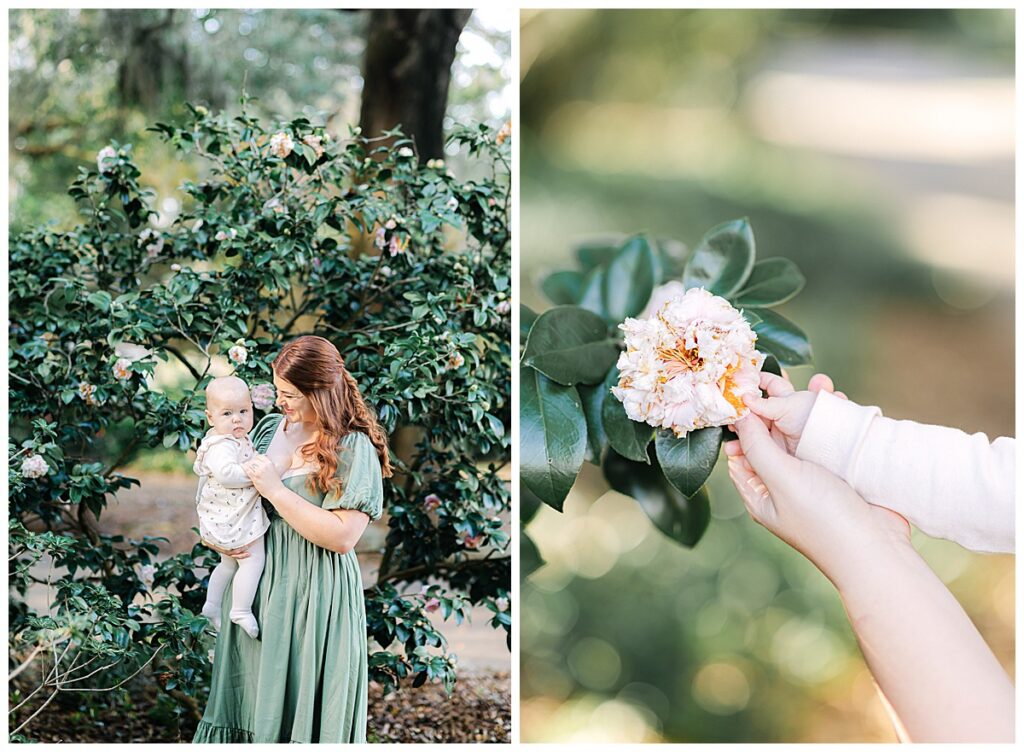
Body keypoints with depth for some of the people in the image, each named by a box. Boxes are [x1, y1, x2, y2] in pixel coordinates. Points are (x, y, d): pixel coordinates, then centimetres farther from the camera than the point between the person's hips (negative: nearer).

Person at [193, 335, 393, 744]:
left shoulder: (353, 447, -13)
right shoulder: (270, 428, 6)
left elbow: (343, 536, -21)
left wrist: (275, 490, -20)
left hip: (313, 588, -6)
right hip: (258, 576, 6)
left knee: (298, 698, 4)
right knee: (252, 689, 15)